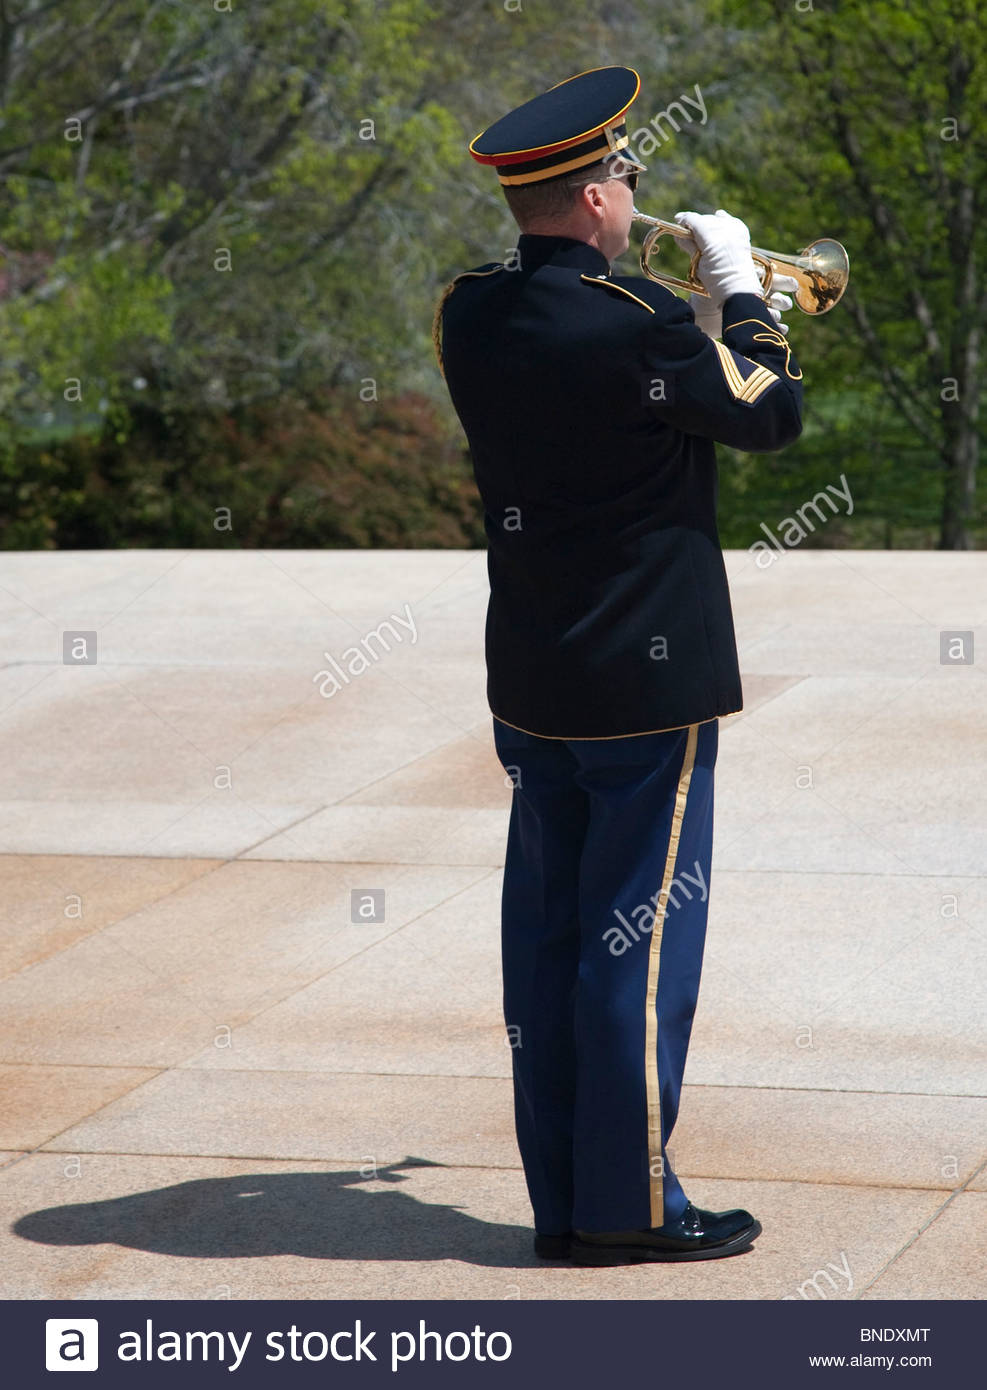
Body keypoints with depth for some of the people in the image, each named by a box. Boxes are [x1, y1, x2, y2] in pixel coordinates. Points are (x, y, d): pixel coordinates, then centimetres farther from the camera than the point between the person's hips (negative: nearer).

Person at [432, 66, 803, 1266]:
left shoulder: (470, 315, 2)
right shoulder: (630, 324, -20)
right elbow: (772, 415, -7)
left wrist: (707, 317, 18)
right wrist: (739, 294, 5)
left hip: (529, 688, 7)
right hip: (647, 683, -7)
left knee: (545, 937, 10)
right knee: (641, 942, 1)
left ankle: (562, 1200, 17)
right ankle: (629, 1206, 6)